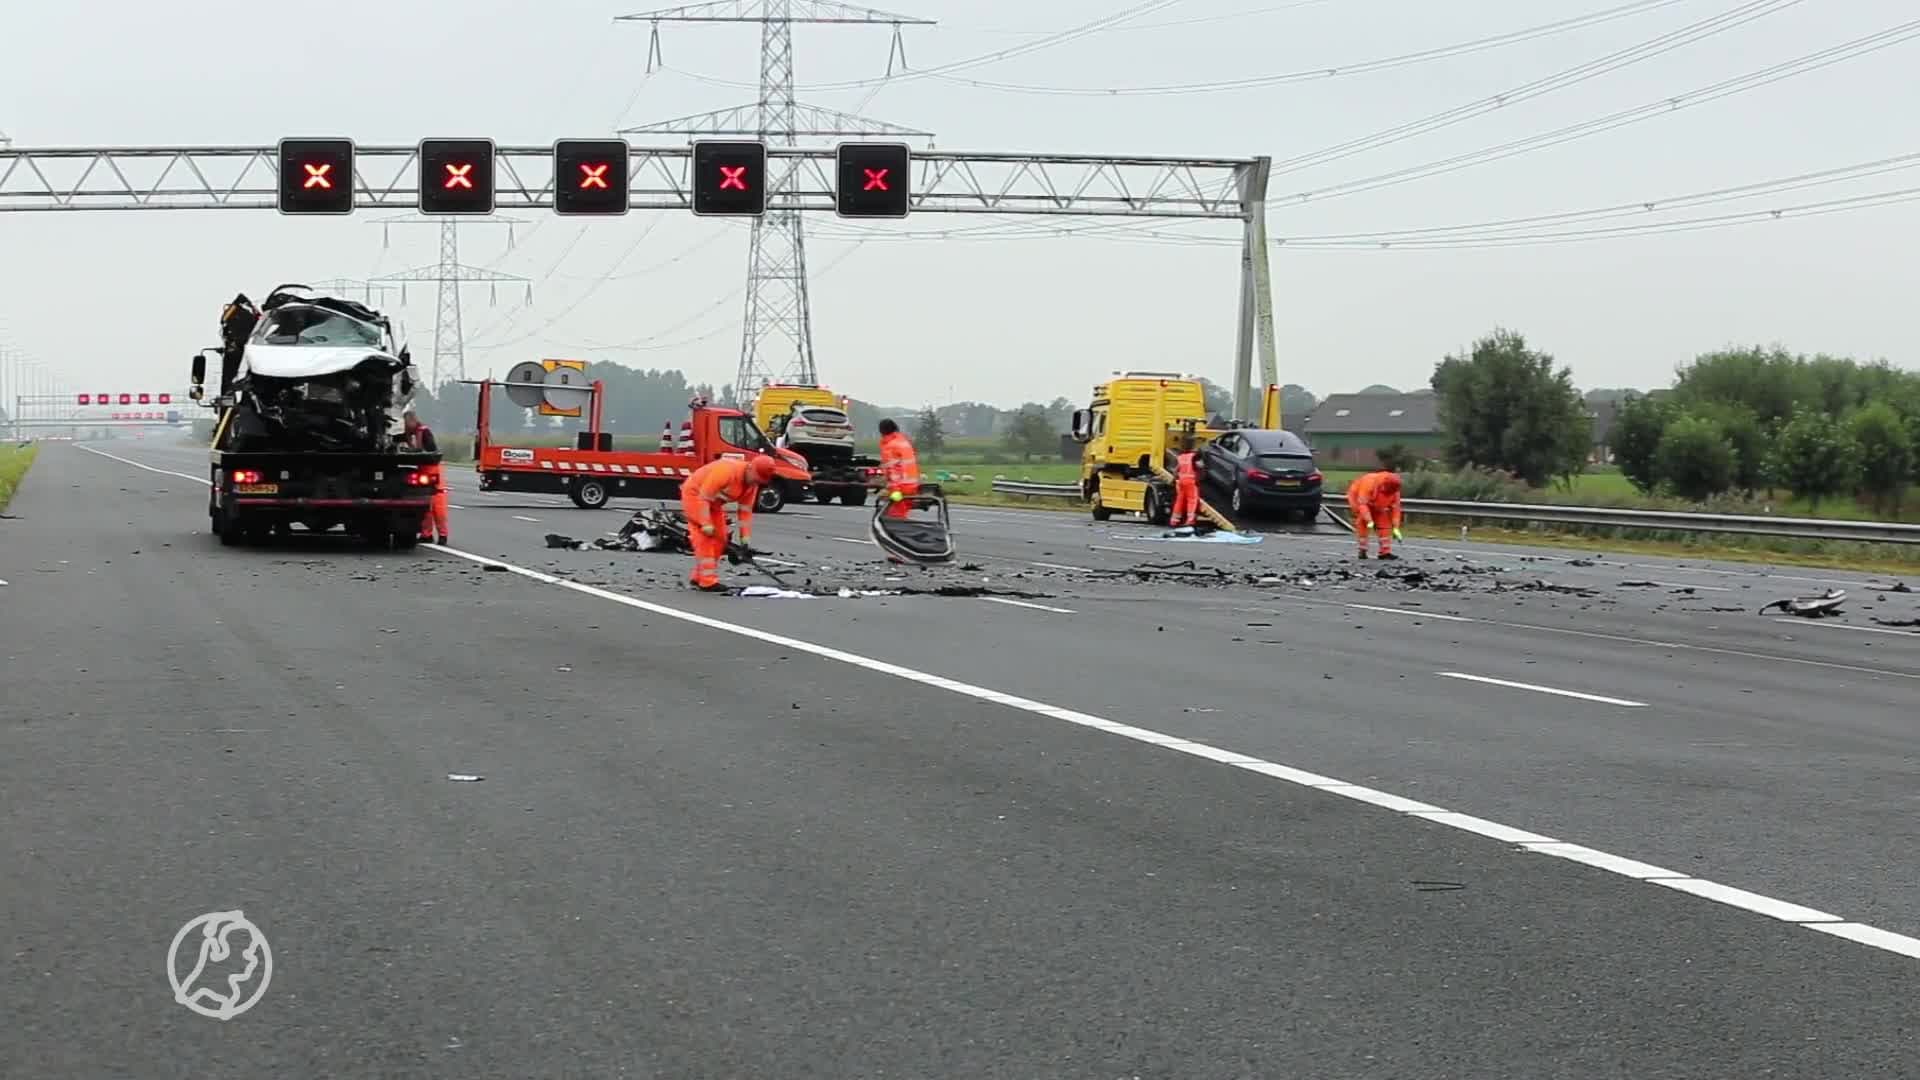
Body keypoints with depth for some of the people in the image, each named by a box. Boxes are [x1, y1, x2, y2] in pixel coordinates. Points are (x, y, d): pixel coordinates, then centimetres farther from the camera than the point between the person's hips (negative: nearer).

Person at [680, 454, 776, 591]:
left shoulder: (752, 484, -8)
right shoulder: (726, 470, -34)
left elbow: (746, 511, -1)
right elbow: (704, 497, -31)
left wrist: (746, 536, -6)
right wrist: (706, 523, -30)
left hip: (714, 502, 9)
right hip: (695, 494, -9)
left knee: (720, 539, 5)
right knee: (705, 538, -16)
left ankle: (699, 577, 15)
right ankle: (707, 582, -19)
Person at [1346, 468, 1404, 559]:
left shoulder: (1394, 490, -22)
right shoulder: (1369, 483, -40)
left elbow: (1395, 508, -16)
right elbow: (1362, 504, -40)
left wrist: (1396, 528, -20)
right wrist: (1369, 521, -47)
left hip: (1375, 504, 5)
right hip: (1357, 498, -5)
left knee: (1384, 521, -4)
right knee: (1362, 522, -18)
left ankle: (1385, 551, -4)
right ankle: (1362, 551, -11)